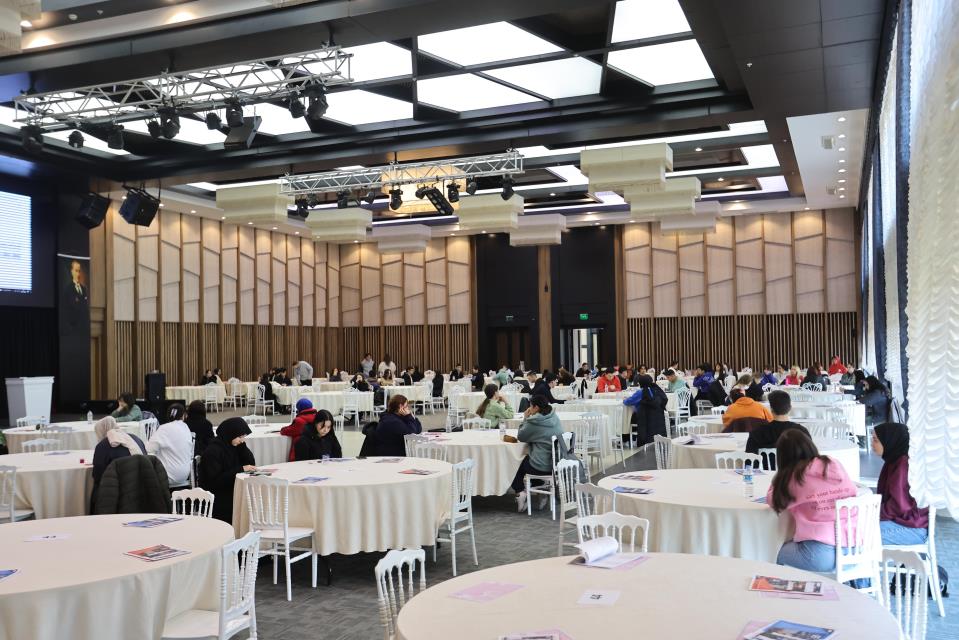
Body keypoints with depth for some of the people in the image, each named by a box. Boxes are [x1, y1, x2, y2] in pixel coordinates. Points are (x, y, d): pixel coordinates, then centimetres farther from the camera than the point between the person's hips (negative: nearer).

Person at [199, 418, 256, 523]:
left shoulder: (234, 446, 7)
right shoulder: (213, 451, -15)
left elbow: (251, 463, 7)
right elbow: (215, 480, -21)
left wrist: (242, 445, -3)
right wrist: (240, 469, -23)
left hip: (231, 490, 7)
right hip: (216, 497, -7)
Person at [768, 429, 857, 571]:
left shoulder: (794, 475, -5)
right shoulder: (834, 465, 7)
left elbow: (773, 501, 6)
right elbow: (853, 493, 17)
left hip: (819, 555, -5)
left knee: (778, 553, 22)